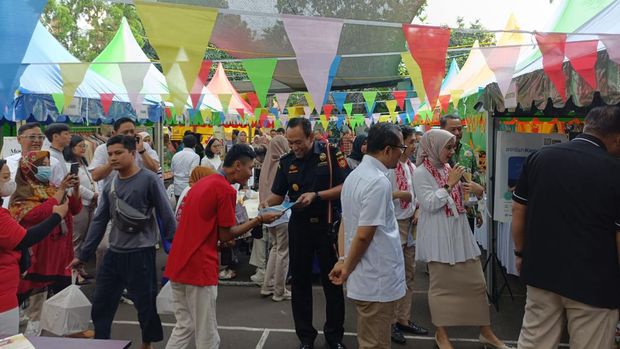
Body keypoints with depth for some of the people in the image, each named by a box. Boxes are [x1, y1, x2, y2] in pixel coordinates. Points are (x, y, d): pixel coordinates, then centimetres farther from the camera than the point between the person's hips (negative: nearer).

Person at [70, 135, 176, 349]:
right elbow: (99, 221, 12)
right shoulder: (110, 185, 7)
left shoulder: (149, 180, -11)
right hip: (114, 253, 6)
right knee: (101, 304, 13)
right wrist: (83, 255, 13)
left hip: (141, 253, -6)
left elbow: (166, 216, -11)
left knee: (146, 304, 7)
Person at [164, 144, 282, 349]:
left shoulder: (202, 183, 14)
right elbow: (226, 235, -10)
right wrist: (259, 220, -3)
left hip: (177, 264, 9)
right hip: (198, 267, -9)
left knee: (184, 327, 17)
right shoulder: (227, 190, -13)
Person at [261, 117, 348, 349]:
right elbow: (278, 194, 6)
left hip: (328, 225, -3)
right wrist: (268, 203, -16)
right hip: (299, 226, 3)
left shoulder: (330, 154, -8)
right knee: (300, 281, 9)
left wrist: (316, 195, -23)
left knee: (332, 280, 8)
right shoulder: (286, 162, 3)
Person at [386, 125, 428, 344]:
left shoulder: (412, 167, 9)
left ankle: (404, 319, 27)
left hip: (411, 225, 8)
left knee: (408, 274, 14)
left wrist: (417, 211, 2)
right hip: (394, 225, -8)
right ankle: (390, 322, 13)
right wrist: (399, 194, -21)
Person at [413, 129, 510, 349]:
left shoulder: (447, 168, 12)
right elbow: (429, 204, -20)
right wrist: (450, 184, -17)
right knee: (441, 285, 4)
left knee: (476, 283, 10)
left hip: (459, 233, 7)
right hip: (439, 238, -7)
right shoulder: (421, 173, -11)